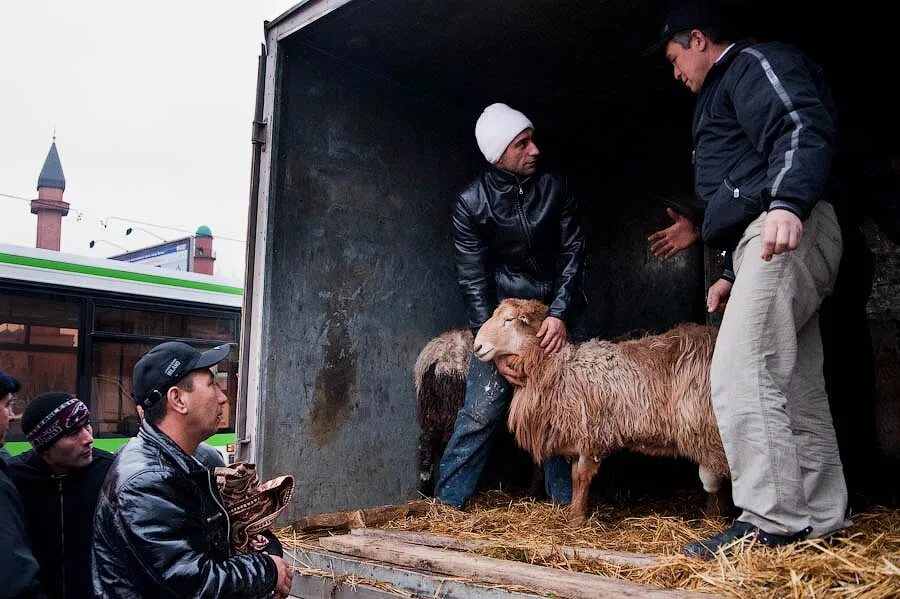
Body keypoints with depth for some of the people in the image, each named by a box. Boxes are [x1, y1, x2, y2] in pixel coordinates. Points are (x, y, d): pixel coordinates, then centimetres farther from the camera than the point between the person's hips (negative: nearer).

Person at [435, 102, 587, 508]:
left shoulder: (555, 188, -3)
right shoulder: (472, 203, -9)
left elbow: (573, 253, -3)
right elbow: (473, 280, -10)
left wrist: (561, 314, -17)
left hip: (559, 311, 3)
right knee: (481, 411, -9)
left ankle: (566, 504, 15)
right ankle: (445, 502, 2)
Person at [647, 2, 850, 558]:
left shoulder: (755, 62, 2)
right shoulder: (727, 89, 33)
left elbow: (803, 129, -17)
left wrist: (788, 202, -36)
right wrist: (732, 272, 29)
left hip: (789, 232, -11)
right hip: (771, 241, 11)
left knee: (741, 375, -18)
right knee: (796, 388, 8)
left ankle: (772, 521, -15)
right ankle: (822, 520, 14)